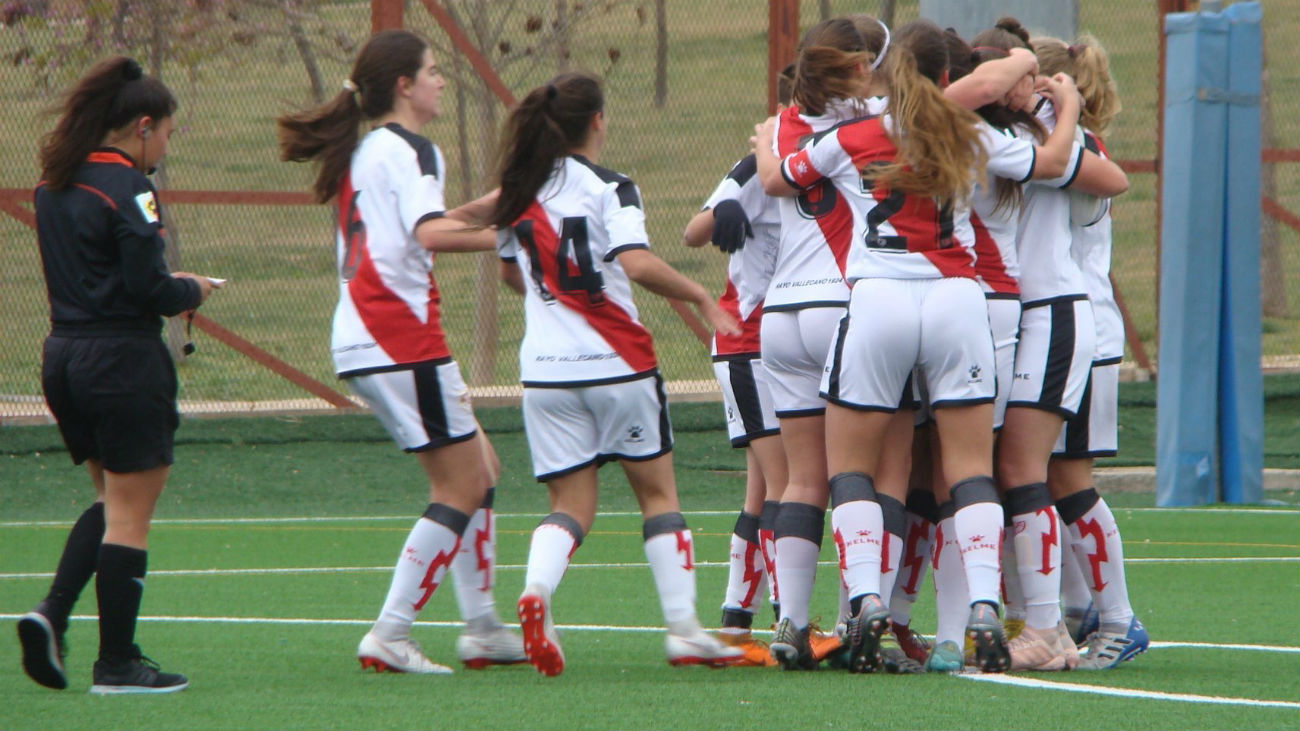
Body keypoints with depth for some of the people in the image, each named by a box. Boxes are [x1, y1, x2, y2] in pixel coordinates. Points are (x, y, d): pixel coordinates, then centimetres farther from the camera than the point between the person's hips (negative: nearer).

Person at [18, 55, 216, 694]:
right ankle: (117, 662, 4)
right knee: (130, 515, 0)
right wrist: (191, 292, 2)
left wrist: (170, 286, 15)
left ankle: (52, 613, 2)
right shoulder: (125, 188, -15)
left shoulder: (53, 185, 10)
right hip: (123, 363, -8)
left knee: (112, 501, 20)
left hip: (62, 355, 8)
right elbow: (148, 287, -19)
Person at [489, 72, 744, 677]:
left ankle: (535, 590, -24)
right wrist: (700, 297, -11)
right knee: (657, 491, 10)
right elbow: (638, 264, -22)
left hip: (543, 366, 4)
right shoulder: (607, 187, -8)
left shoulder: (519, 191, 9)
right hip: (615, 360, -4)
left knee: (570, 504, 5)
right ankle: (683, 630, 7)